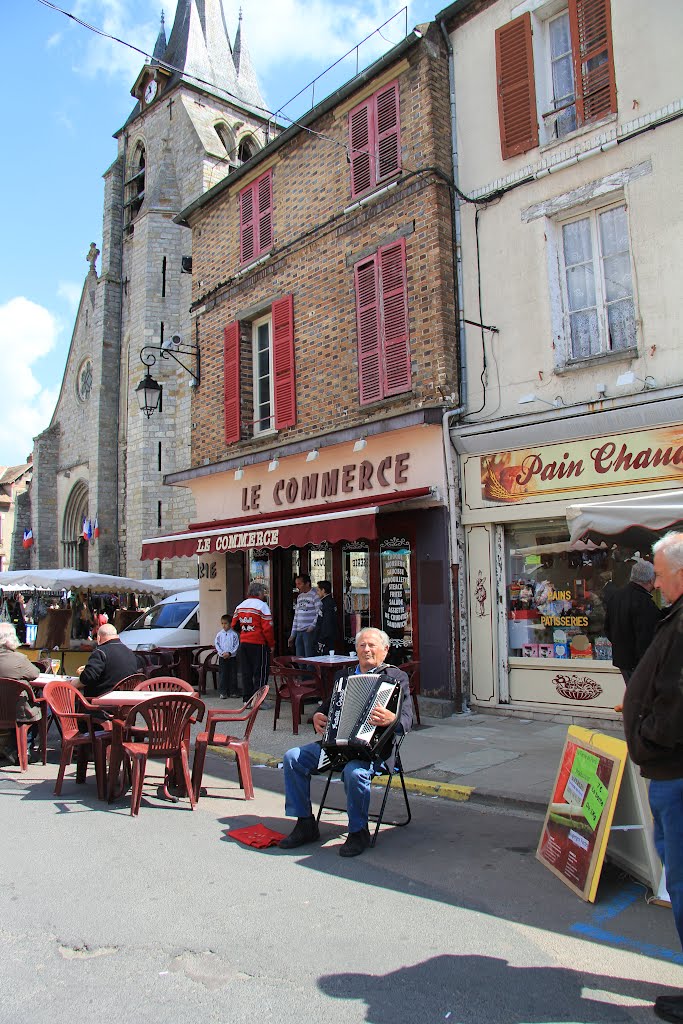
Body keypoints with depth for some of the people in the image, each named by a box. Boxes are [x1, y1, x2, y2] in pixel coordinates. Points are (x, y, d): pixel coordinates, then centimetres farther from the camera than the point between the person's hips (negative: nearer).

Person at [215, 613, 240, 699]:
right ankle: (222, 693, 6)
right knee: (222, 675, 0)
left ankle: (233, 692, 14)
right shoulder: (219, 634, 2)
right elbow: (216, 644, 2)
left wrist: (229, 653, -13)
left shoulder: (234, 634, -3)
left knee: (233, 675, 4)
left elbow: (236, 645, -3)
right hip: (222, 657, 0)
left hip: (232, 657, 0)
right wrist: (222, 653, -10)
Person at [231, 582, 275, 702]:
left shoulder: (240, 606, 11)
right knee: (260, 673, 0)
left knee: (246, 672, 12)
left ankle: (247, 699, 16)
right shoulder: (261, 605, -11)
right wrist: (271, 644, -6)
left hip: (243, 643, 7)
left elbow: (233, 625, 14)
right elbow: (267, 628, -15)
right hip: (259, 644, -7)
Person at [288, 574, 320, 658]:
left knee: (309, 658, -7)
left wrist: (312, 626, -20)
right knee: (299, 658, 9)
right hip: (299, 632, 8)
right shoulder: (299, 597, 18)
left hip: (309, 631, -8)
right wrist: (292, 634, 19)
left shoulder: (315, 595, -7)